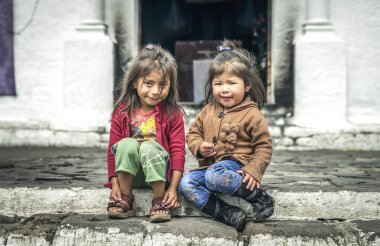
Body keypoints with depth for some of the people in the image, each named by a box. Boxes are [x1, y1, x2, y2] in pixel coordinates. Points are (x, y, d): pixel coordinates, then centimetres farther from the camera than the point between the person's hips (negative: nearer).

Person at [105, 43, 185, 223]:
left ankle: (159, 201, -19)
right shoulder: (122, 112, -1)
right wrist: (114, 184, -8)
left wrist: (173, 188, -16)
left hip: (158, 172, -1)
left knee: (149, 146, -31)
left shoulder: (173, 114, -4)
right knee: (126, 144, -28)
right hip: (129, 173, 2)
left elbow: (178, 150, -8)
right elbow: (112, 148, 0)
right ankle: (125, 199, -18)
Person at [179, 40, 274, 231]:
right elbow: (193, 133, 18)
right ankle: (226, 213, -28)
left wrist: (254, 171, -16)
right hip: (209, 165, 6)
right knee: (185, 183, -19)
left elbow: (264, 146, -3)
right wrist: (199, 147, -5)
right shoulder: (208, 111, 11)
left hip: (235, 164, -6)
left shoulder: (251, 114, -4)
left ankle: (258, 196, -20)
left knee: (214, 176, -37)